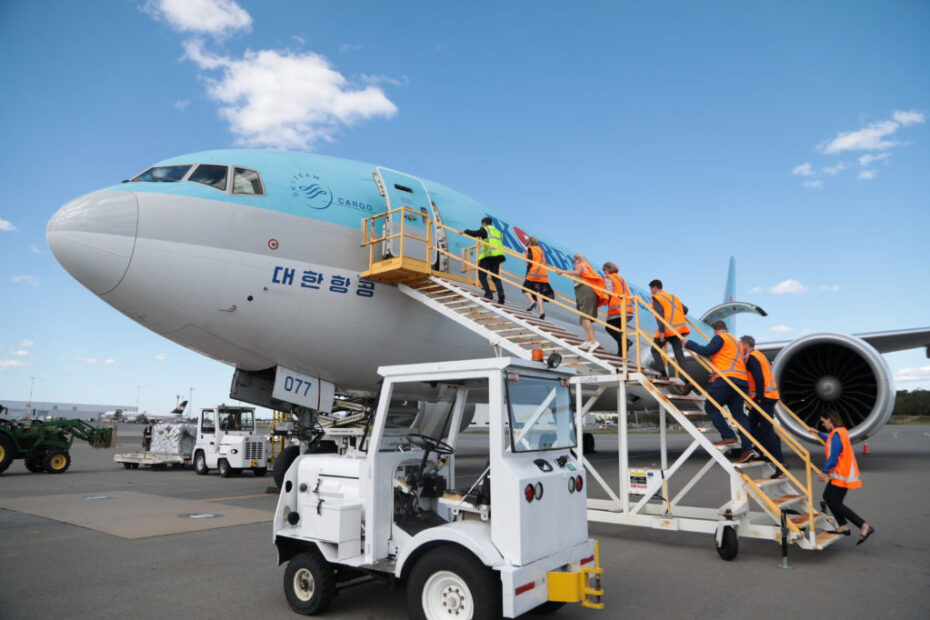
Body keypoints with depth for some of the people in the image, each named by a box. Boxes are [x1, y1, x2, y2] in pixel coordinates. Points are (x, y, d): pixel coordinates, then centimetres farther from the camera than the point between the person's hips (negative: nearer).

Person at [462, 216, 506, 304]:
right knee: (496, 277, 7)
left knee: (482, 275, 3)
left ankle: (488, 293, -9)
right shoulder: (498, 232, 25)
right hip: (498, 256, 6)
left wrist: (464, 231, 4)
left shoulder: (485, 229, 3)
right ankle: (501, 295, -9)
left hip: (488, 255, -6)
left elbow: (475, 233, -11)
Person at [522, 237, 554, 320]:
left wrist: (526, 275, -3)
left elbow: (530, 264, -4)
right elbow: (543, 263, 19)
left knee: (525, 288, 12)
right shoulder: (541, 251, 22)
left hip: (533, 274, -5)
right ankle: (541, 311, -11)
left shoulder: (530, 249, 4)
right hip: (543, 275, 5)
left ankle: (532, 301, -12)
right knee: (539, 292, 3)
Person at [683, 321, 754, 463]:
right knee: (738, 413, 7)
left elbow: (706, 351, -10)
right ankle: (747, 447, -1)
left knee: (710, 407, -1)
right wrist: (716, 374, 33)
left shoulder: (720, 338, 2)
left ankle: (728, 436, -9)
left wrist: (689, 343, 1)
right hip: (741, 380, 9)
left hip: (726, 379, -9)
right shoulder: (735, 341, 30)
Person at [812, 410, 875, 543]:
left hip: (842, 475, -10)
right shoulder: (841, 431, 12)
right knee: (827, 496, 16)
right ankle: (843, 526, 19)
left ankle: (864, 527, -9)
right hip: (840, 474, 10)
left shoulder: (837, 435, -20)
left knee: (835, 503, -8)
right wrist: (818, 433, 45)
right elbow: (830, 441, 35)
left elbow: (833, 457, -24)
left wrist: (825, 472, -18)